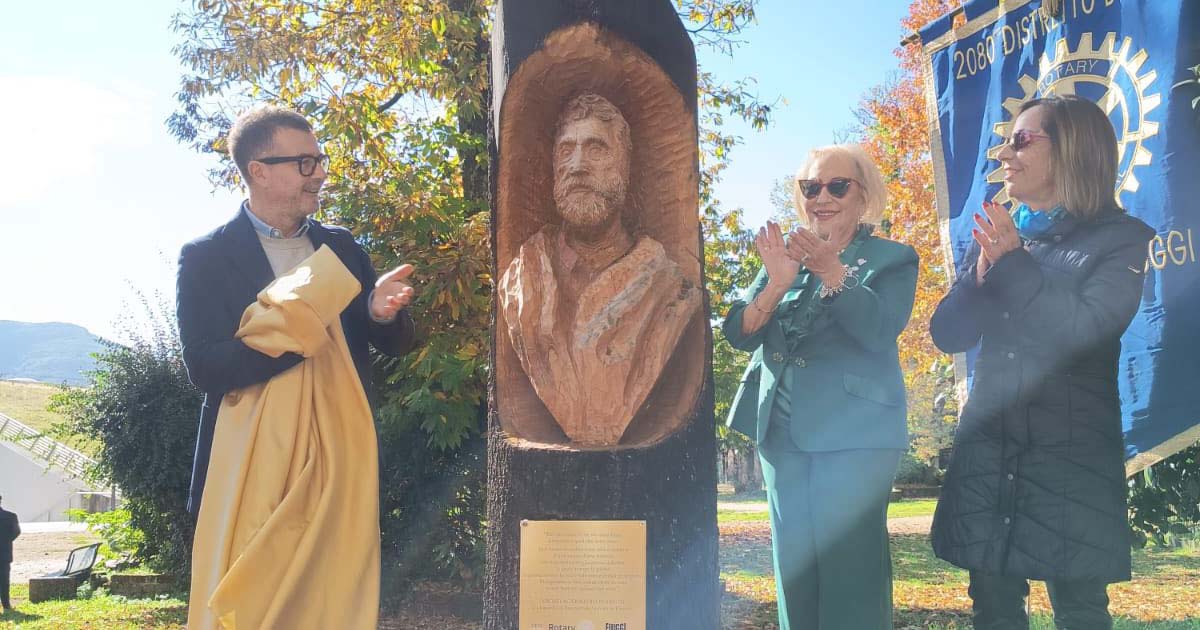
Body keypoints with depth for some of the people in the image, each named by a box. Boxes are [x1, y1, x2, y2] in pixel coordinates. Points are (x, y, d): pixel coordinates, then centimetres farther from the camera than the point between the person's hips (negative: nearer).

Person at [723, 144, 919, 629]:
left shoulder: (892, 259, 2)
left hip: (854, 435, -4)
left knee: (850, 568, -5)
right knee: (794, 566, 9)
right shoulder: (786, 256, 12)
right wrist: (777, 284, -17)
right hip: (782, 433, 5)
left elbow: (879, 331, -17)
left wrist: (831, 272, -29)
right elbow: (739, 334, 1)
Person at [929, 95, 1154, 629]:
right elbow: (948, 334, 4)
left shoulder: (1121, 238, -3)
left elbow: (1088, 329, -19)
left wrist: (1015, 262, -15)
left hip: (1072, 454, -4)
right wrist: (985, 268, -11)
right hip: (986, 449, 4)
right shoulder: (995, 234, 11)